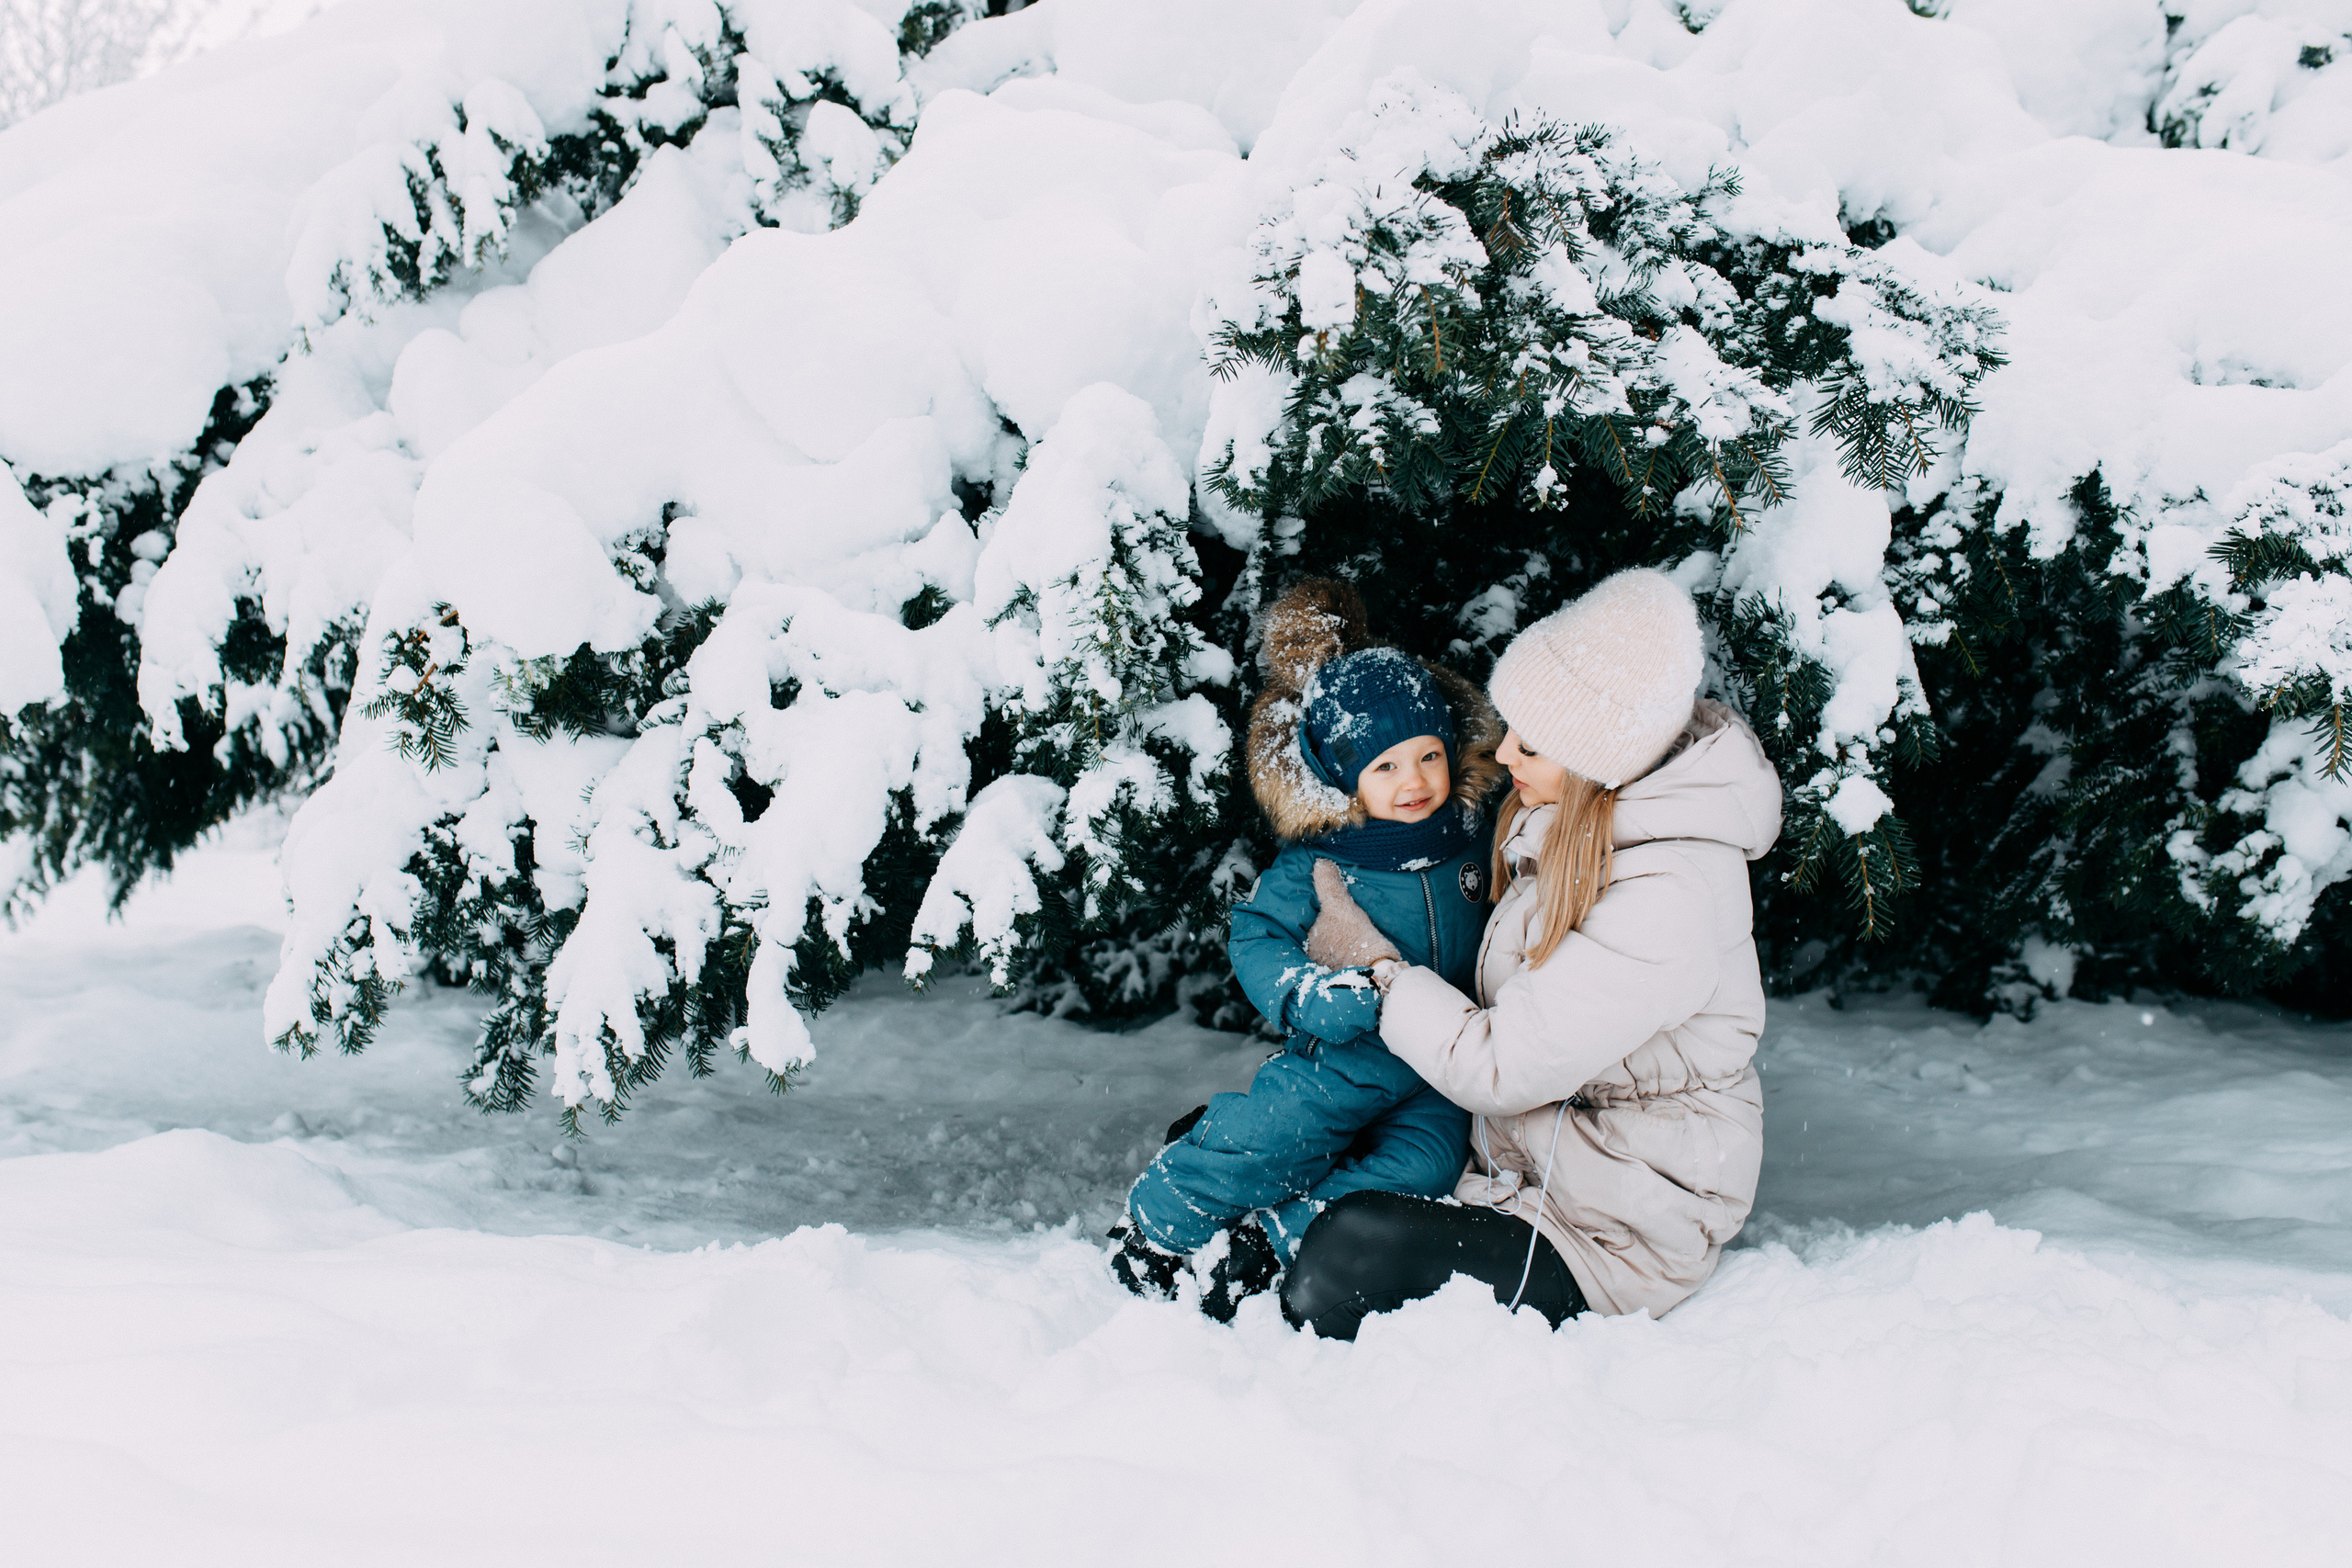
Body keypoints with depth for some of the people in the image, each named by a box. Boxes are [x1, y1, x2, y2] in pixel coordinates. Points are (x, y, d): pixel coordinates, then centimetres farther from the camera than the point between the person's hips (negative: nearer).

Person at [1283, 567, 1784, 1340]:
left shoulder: (1667, 902, -29)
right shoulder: (1580, 818, -2)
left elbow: (1499, 1066, -25)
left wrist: (1372, 964, -13)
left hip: (1617, 1237, -9)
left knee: (1346, 1254, -27)